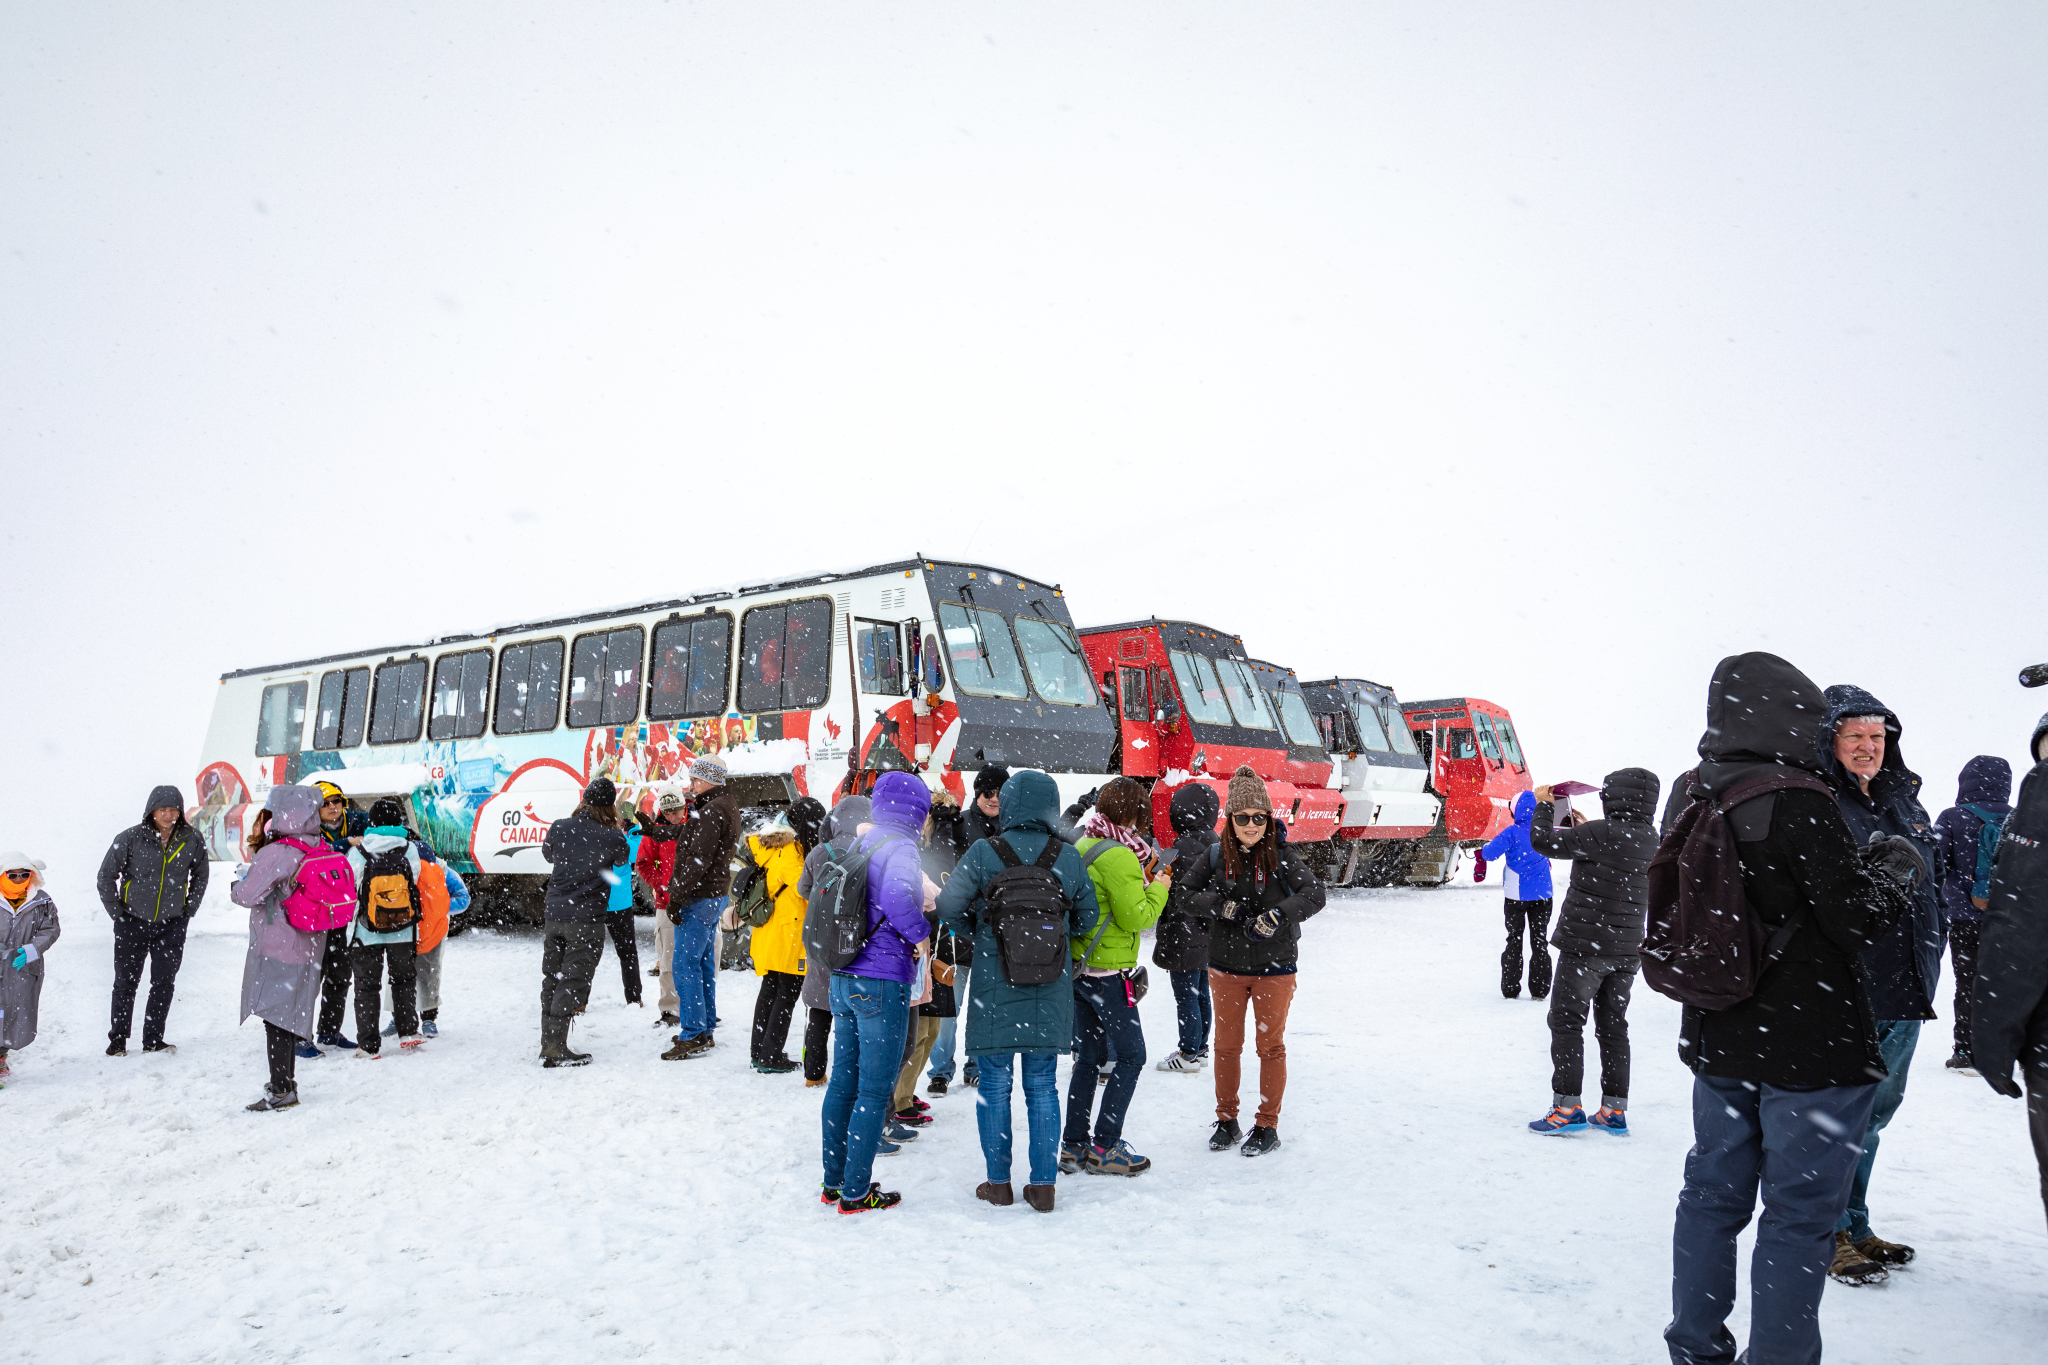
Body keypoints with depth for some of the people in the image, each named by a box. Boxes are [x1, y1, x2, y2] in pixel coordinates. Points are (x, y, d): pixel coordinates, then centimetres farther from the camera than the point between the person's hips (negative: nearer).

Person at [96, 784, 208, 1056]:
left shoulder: (192, 840, -5)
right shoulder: (130, 838, -12)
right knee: (126, 984, 10)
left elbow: (200, 875, 12)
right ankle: (118, 1038, 24)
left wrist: (189, 910, 8)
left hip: (172, 926, 1)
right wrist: (116, 913, -1)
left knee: (164, 985, 2)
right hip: (132, 924, -1)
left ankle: (153, 1039, 13)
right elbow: (106, 876, -1)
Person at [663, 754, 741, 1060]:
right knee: (704, 964, 15)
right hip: (714, 896, 10)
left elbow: (698, 860, -22)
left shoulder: (712, 811, -17)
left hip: (700, 898, -10)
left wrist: (677, 898, -19)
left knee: (685, 966, -7)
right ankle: (706, 1028, 22)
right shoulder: (726, 807, 15)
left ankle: (693, 1036, -6)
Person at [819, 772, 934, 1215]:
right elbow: (896, 896, -32)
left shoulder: (858, 844, 11)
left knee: (843, 1081, 15)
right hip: (883, 983, -8)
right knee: (875, 1091, 1)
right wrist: (920, 934, -17)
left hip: (842, 979, 8)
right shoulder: (899, 848, -14)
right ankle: (856, 1191, 7)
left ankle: (834, 1181, 25)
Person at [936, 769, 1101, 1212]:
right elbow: (1087, 918, 6)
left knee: (995, 1086, 10)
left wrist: (973, 937, 13)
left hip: (994, 991, -2)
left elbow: (948, 907, -6)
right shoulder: (1068, 857, -4)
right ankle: (1043, 1185, 14)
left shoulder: (982, 854, -10)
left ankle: (998, 1183, 18)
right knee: (1042, 1088, 11)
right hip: (1050, 996, 2)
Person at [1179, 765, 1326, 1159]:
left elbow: (1314, 894, -19)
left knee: (1271, 1046, 8)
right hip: (1225, 967, 2)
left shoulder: (1282, 856, -11)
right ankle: (1226, 1122, 27)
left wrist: (1277, 916, -33)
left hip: (1274, 967, -2)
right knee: (1226, 1045, 11)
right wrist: (1222, 906, -19)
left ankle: (1267, 1126, 21)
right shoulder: (1218, 855, -3)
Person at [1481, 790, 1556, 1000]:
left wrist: (1487, 845, -1)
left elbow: (1488, 854, -22)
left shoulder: (1512, 833, -16)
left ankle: (1510, 989, 9)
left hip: (1516, 895, -2)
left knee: (1514, 940, 9)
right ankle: (1539, 989, 8)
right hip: (1542, 895, 3)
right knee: (1539, 941, 10)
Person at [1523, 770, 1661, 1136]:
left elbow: (1543, 842, -14)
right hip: (1627, 950, 7)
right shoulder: (1650, 839, 3)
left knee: (1566, 1023, 2)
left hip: (1586, 946, -7)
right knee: (1613, 1026, 14)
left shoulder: (1603, 833, -20)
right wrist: (1581, 827, 26)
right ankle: (1614, 1111, 17)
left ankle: (1568, 1108, 0)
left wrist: (1543, 805, 2)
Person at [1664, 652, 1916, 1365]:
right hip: (1810, 1047, -7)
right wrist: (1897, 876, 5)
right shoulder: (1800, 803, -19)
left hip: (1718, 1040, 7)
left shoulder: (1694, 803, 3)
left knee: (1712, 1192, 16)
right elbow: (1854, 916, -16)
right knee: (1798, 1212, 5)